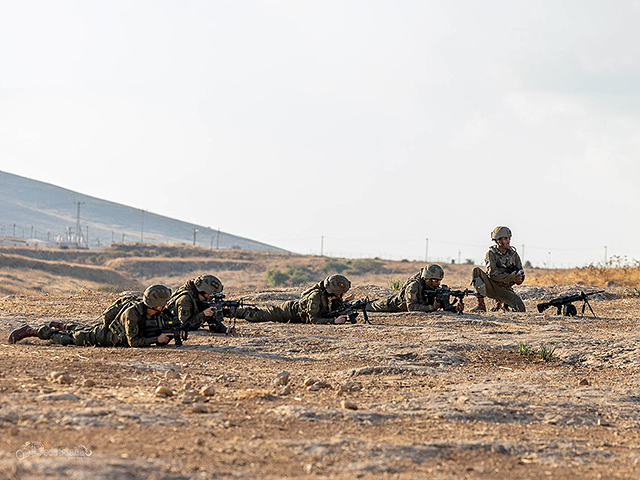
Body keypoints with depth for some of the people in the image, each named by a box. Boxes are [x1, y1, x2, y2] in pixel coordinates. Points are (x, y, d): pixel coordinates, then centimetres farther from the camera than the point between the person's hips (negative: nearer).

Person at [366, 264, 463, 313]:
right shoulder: (414, 286, -43)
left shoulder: (435, 289, -22)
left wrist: (454, 308, -43)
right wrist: (432, 308, -56)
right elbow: (411, 307, -50)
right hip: (391, 305, -5)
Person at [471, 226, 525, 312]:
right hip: (491, 287, -3)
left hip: (505, 291, 3)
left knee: (520, 308, -19)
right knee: (477, 271, -28)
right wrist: (512, 277, -28)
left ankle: (500, 303, 16)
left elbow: (521, 276, 6)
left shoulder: (514, 255, 5)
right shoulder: (491, 254, -6)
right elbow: (492, 273, -20)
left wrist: (518, 279, -20)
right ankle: (481, 304, -26)